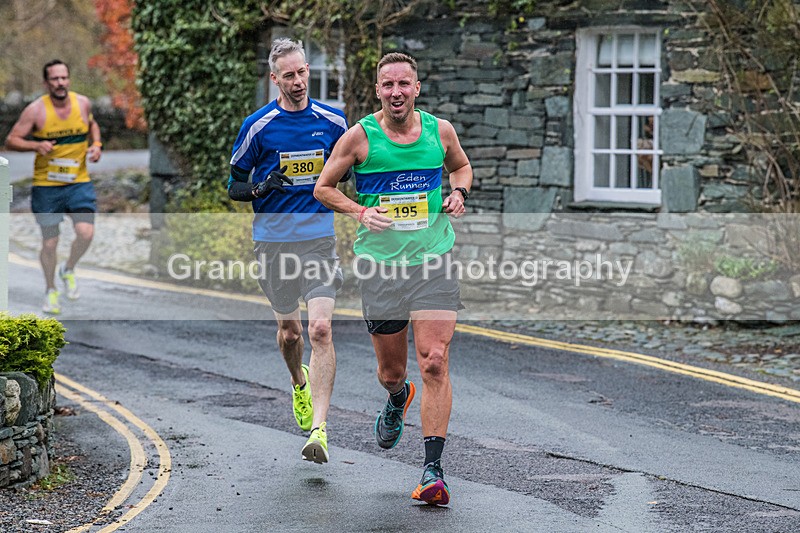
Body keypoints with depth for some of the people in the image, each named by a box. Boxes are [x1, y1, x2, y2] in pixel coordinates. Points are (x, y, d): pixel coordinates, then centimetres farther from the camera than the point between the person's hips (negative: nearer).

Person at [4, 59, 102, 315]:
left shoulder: (83, 103, 0)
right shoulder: (36, 110, -10)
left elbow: (92, 125, 22)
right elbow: (11, 141, -5)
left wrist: (96, 144, 3)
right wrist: (36, 145, -22)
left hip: (79, 182, 2)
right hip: (46, 186, -2)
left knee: (86, 232, -16)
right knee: (50, 242, 4)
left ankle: (68, 270, 15)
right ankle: (51, 291, 27)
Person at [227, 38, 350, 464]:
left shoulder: (333, 121, 2)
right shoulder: (258, 126, -3)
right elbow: (234, 186, 2)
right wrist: (261, 189, -18)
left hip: (320, 237, 0)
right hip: (273, 240, 1)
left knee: (320, 329, -14)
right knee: (288, 329, 13)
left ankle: (319, 429, -16)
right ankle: (300, 384, 47)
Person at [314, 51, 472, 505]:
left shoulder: (441, 130, 3)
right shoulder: (360, 136, -3)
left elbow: (462, 166, 24)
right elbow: (324, 187, 6)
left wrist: (459, 192, 2)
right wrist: (361, 213, -11)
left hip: (434, 261, 0)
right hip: (380, 264, 0)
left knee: (435, 362, -12)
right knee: (391, 370, 10)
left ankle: (433, 469, -10)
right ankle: (398, 399, 50)